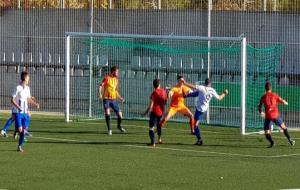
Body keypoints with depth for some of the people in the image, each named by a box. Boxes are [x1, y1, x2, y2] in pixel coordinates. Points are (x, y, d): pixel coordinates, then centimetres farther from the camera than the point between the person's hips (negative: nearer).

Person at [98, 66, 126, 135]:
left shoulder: (116, 80, 12)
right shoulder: (107, 78, -7)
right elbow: (101, 86, -17)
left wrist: (120, 97, 19)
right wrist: (100, 94, -34)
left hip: (114, 99, 5)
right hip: (106, 99, -5)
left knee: (120, 115, 1)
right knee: (107, 113, -20)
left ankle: (119, 126, 31)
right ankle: (109, 129, -6)